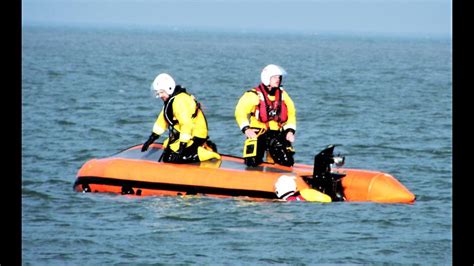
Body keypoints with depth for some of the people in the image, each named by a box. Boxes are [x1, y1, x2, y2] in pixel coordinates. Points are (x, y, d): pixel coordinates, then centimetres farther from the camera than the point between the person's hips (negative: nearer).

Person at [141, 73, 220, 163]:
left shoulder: (179, 101, -22)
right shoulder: (170, 100, 12)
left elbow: (187, 124, -30)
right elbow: (162, 120, 20)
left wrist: (182, 147, -31)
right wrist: (151, 139, 16)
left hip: (195, 136, -11)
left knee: (169, 158, -18)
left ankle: (207, 153, -16)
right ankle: (203, 146, 17)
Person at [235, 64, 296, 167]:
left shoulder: (283, 95, 11)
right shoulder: (254, 95, -5)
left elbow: (291, 113, 18)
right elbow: (240, 112, -4)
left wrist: (290, 131, 5)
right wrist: (246, 129, -14)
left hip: (277, 134, 4)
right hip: (257, 134, -4)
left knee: (287, 162, -11)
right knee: (252, 162, -19)